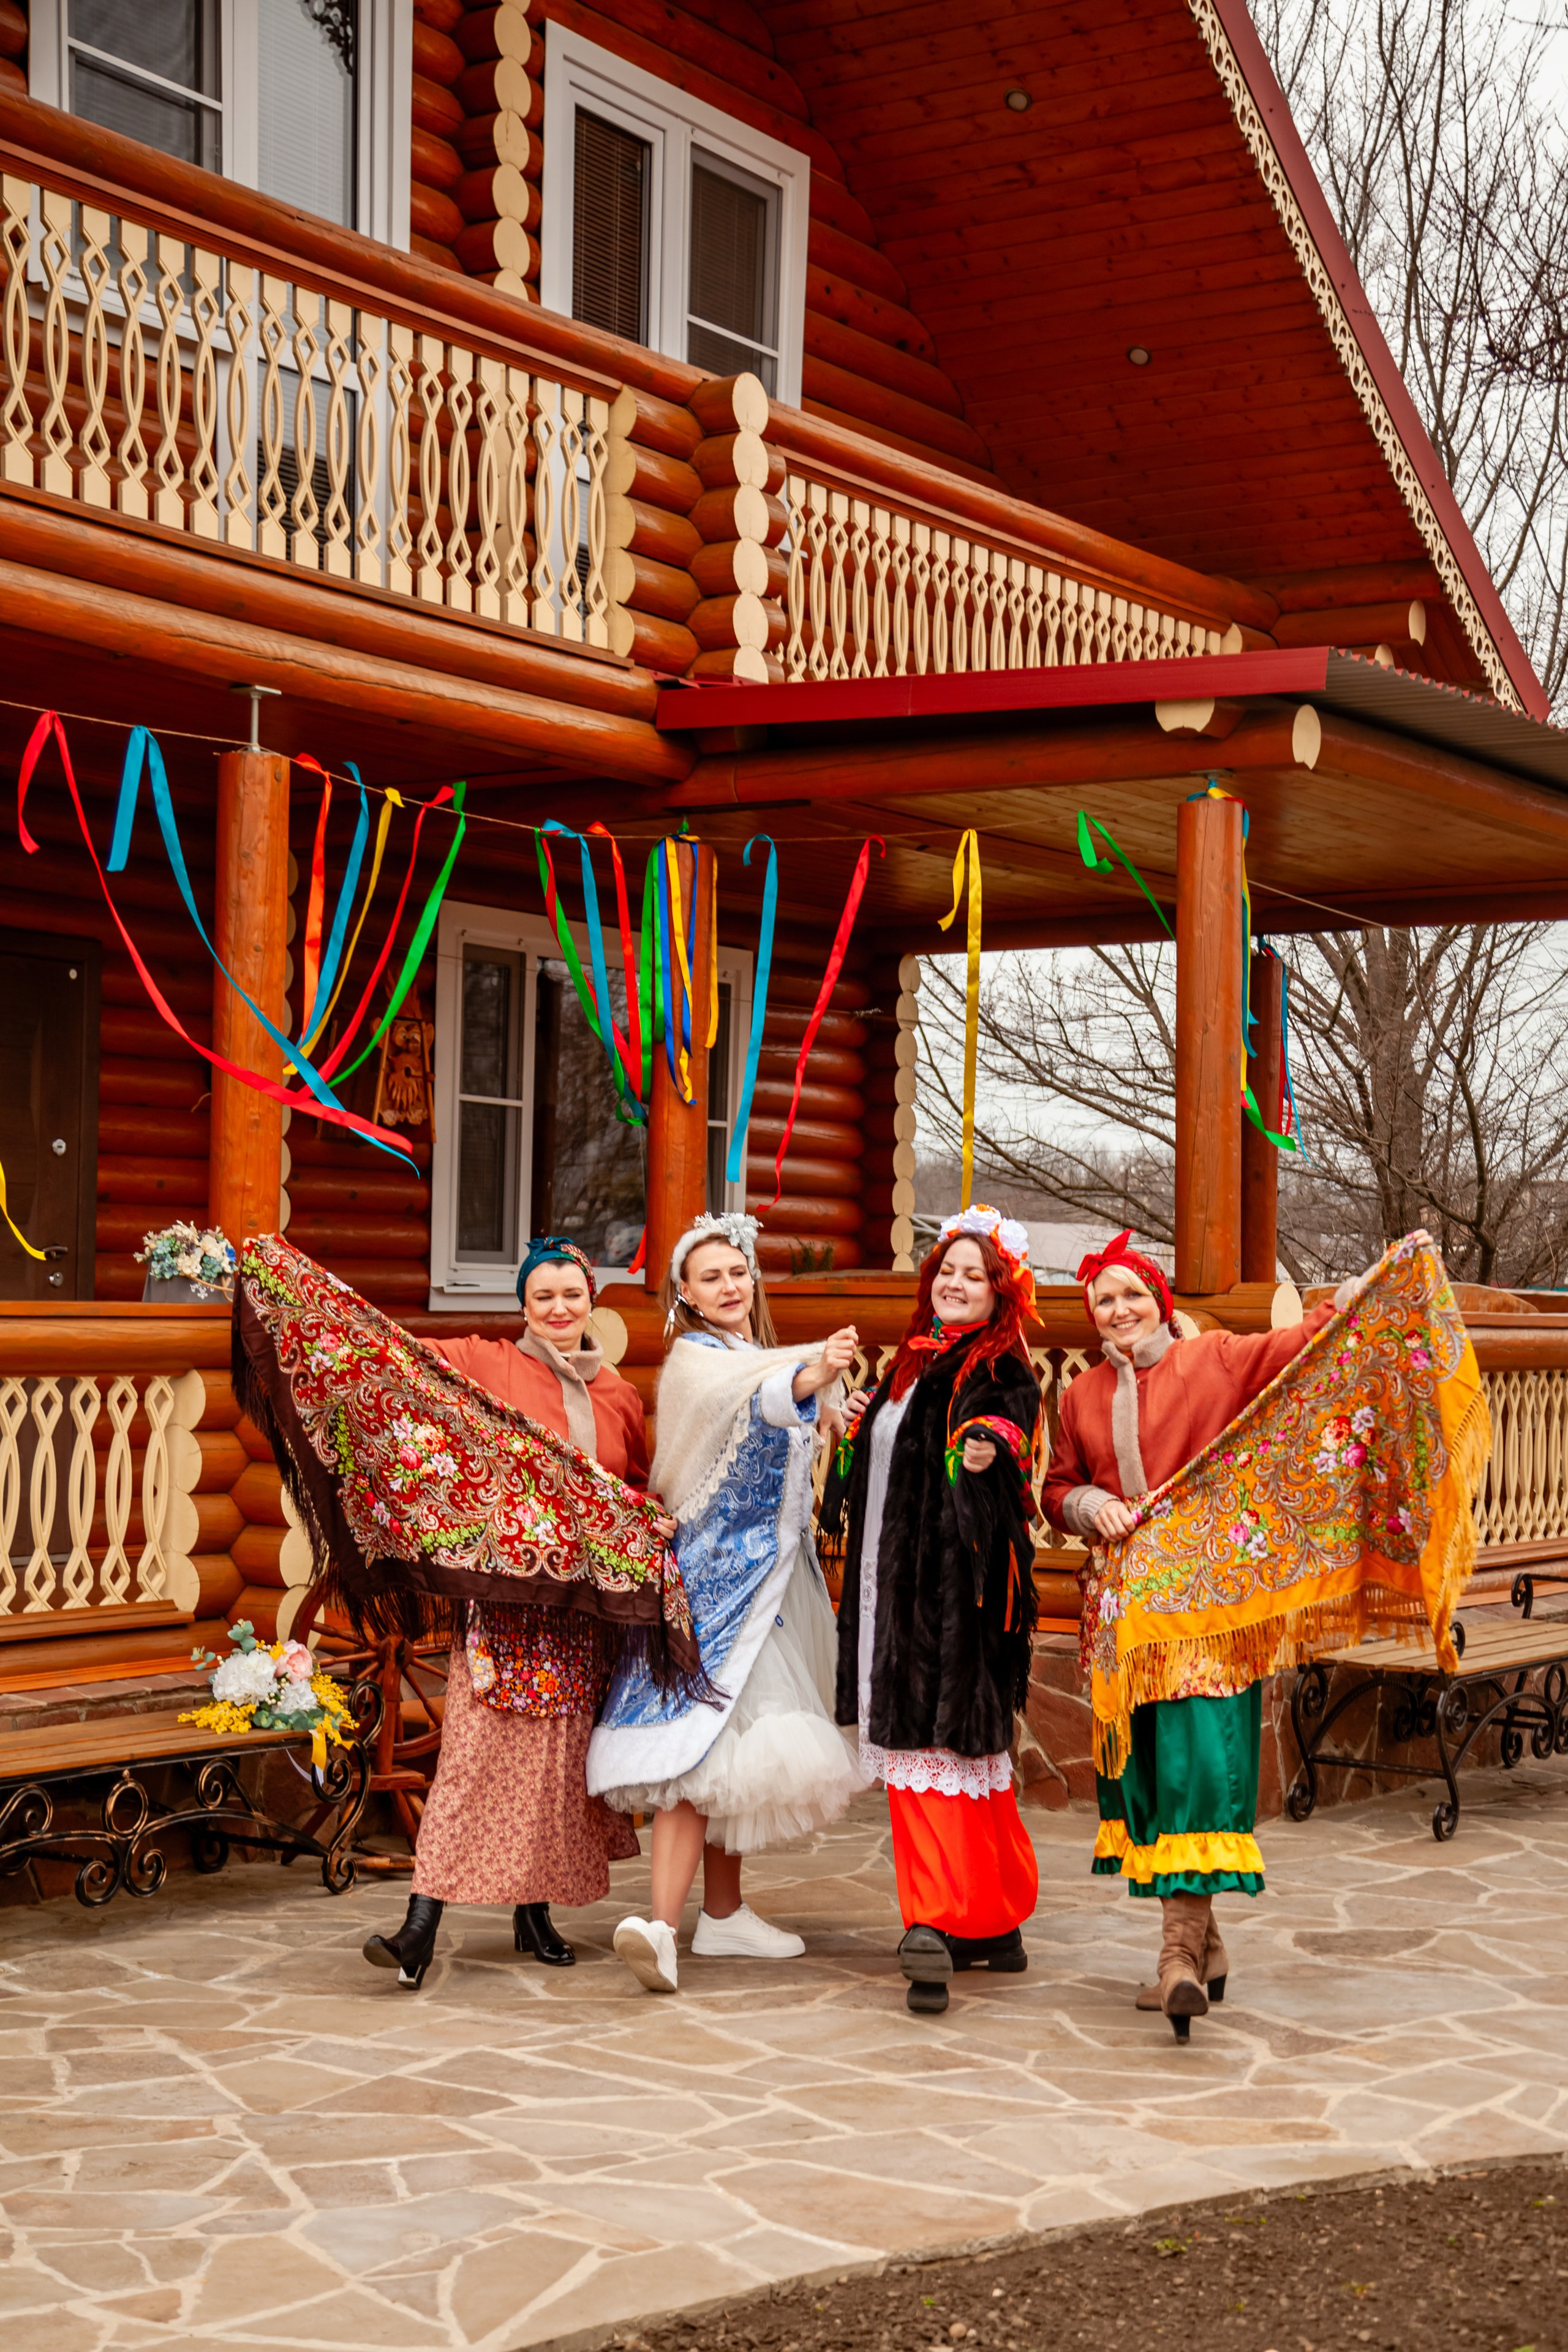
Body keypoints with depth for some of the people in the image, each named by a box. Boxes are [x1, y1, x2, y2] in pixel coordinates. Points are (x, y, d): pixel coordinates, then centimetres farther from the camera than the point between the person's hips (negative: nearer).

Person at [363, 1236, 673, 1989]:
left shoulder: (619, 1396, 13)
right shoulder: (486, 1365, 2)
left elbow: (640, 1489, 22)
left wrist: (653, 1521, 3)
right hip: (502, 1590, -4)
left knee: (559, 1754, 8)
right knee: (476, 1749, -10)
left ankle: (536, 1908, 23)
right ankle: (421, 1926, -11)